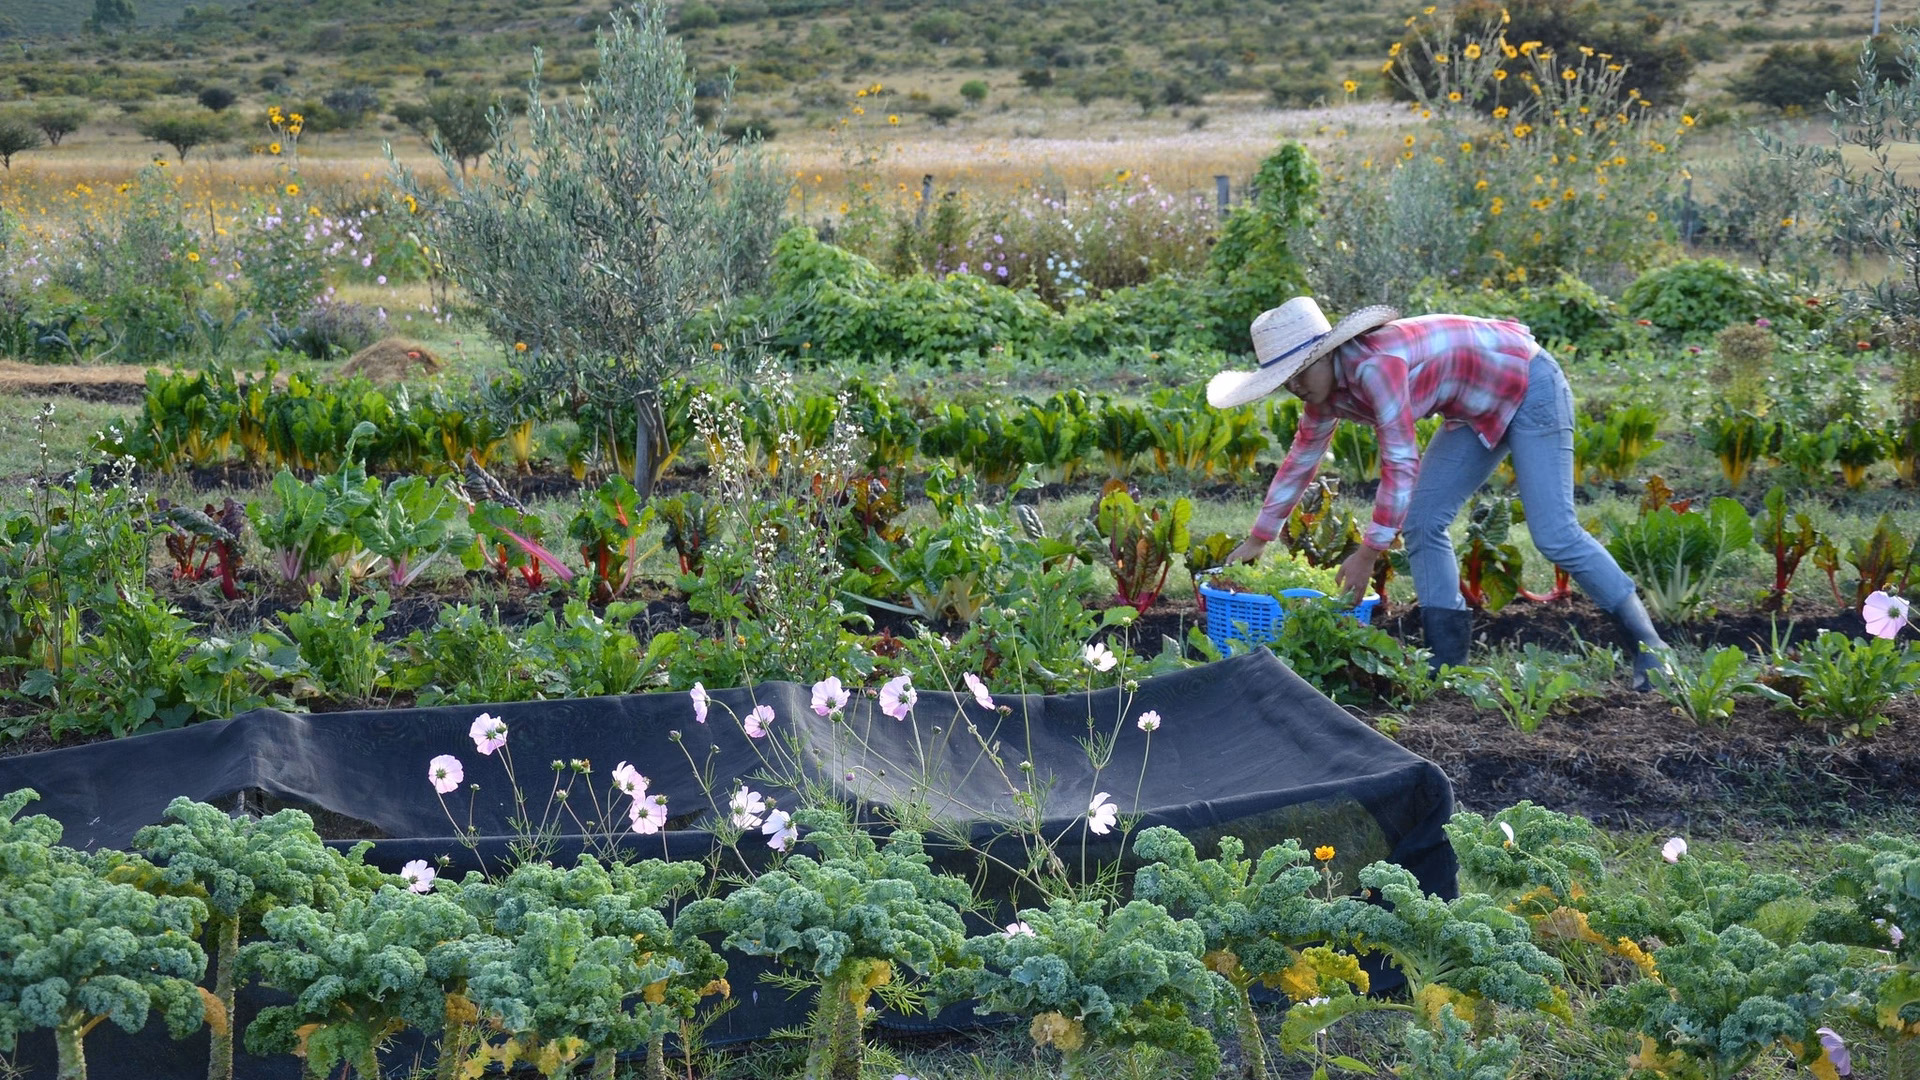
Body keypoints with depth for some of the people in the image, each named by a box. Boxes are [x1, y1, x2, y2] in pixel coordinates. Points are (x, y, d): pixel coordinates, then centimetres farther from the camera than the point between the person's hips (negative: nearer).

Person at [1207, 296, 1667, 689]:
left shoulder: (1375, 366, -33)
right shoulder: (1326, 391, -4)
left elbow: (1401, 463, -33)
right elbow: (1300, 462, 9)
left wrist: (1368, 553, -29)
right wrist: (1257, 540, 12)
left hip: (1530, 387, -9)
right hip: (1479, 410, 10)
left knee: (1554, 534, -15)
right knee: (1422, 522, -1)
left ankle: (1647, 646, -4)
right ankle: (1447, 658, 2)